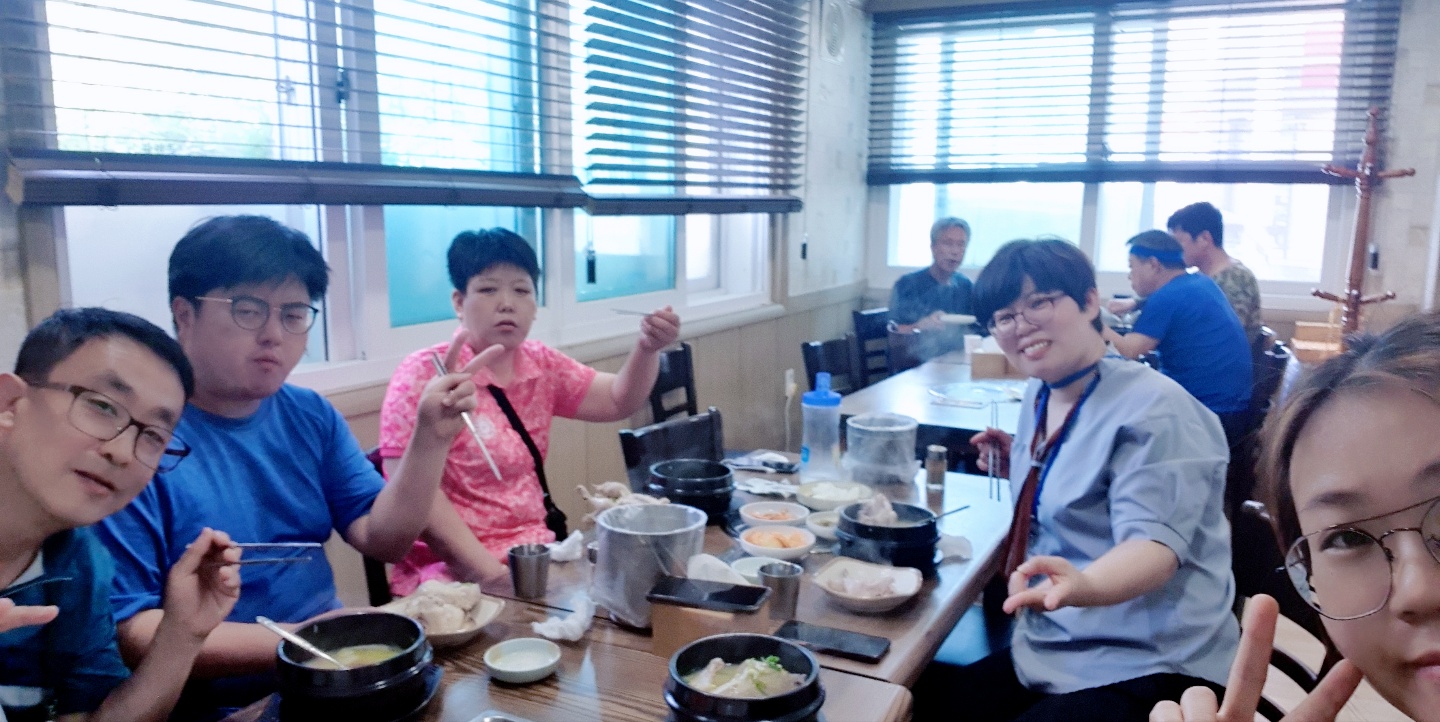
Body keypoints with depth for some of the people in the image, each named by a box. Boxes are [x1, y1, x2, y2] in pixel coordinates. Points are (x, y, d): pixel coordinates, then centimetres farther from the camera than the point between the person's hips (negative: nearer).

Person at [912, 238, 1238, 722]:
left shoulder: (1153, 409, -17)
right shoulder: (1040, 394, 8)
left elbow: (1155, 541, -28)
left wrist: (1083, 585, -48)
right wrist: (1020, 466, 6)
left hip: (1146, 667, -8)